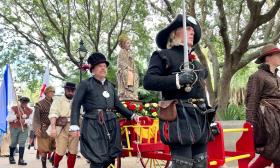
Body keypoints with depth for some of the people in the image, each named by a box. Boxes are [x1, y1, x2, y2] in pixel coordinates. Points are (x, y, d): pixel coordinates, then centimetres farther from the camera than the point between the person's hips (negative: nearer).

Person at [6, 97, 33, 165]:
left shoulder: (29, 110, 4)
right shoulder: (14, 108, -3)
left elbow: (30, 120, -1)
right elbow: (8, 119, -5)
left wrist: (25, 121, -21)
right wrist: (16, 116, -20)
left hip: (24, 129, 1)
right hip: (14, 128, -1)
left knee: (22, 143, -6)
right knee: (14, 143, 8)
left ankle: (21, 160, -6)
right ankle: (11, 157, 31)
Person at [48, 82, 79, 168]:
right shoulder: (58, 101, 3)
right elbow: (53, 114, -10)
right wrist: (53, 128, -23)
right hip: (62, 129, -4)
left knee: (73, 152, 3)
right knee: (60, 151, -3)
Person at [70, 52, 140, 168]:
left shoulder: (110, 86, 19)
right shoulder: (85, 84, 3)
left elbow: (118, 105, 23)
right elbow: (76, 105, -3)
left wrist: (132, 116, 13)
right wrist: (74, 125, -14)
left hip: (111, 124, 6)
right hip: (93, 125, -6)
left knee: (111, 156, 6)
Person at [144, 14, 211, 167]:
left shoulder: (195, 62, 25)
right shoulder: (163, 56, 3)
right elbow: (148, 81, -12)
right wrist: (177, 80, -21)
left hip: (200, 119, 7)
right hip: (180, 119, -7)